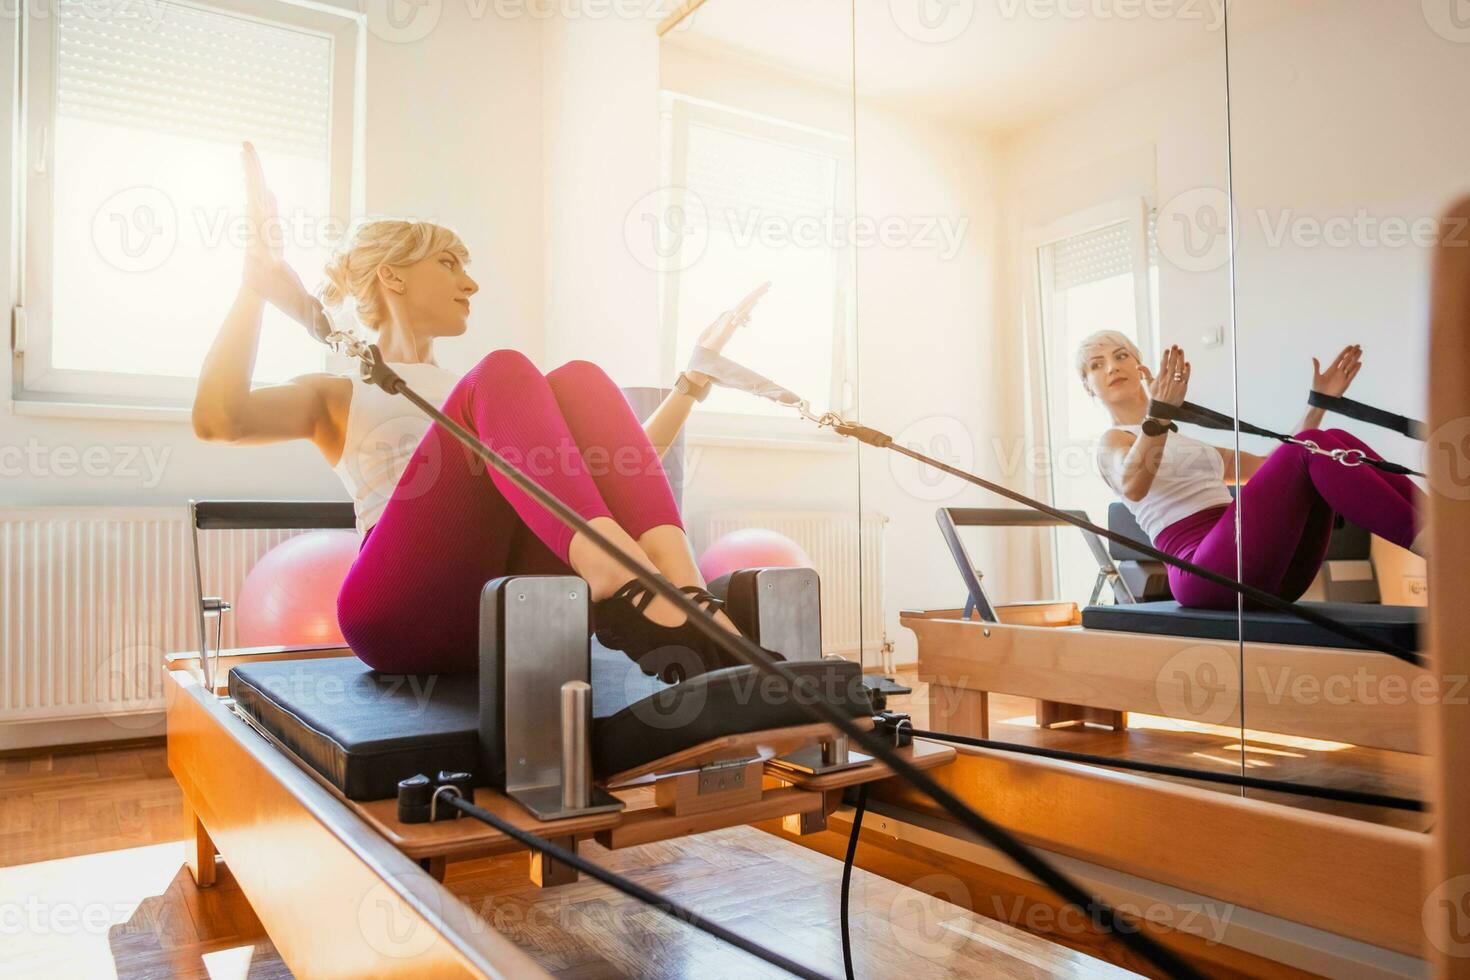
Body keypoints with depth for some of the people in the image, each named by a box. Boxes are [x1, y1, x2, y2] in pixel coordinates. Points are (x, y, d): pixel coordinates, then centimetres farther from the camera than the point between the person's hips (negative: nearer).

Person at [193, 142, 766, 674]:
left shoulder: (479, 394, 34)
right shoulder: (337, 395, 23)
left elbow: (613, 462, 31)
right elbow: (217, 419, 1)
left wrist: (695, 375, 27)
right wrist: (257, 285, -2)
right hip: (404, 614, -3)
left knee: (577, 380, -16)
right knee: (501, 374, -22)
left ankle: (677, 597, -39)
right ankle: (616, 576, -46)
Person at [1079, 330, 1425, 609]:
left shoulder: (1188, 443, 33)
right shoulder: (1112, 441, 8)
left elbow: (1272, 467, 37)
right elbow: (1132, 486, -18)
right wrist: (1157, 417, -34)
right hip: (1204, 574, -7)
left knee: (1335, 440, -11)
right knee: (1313, 446, -21)